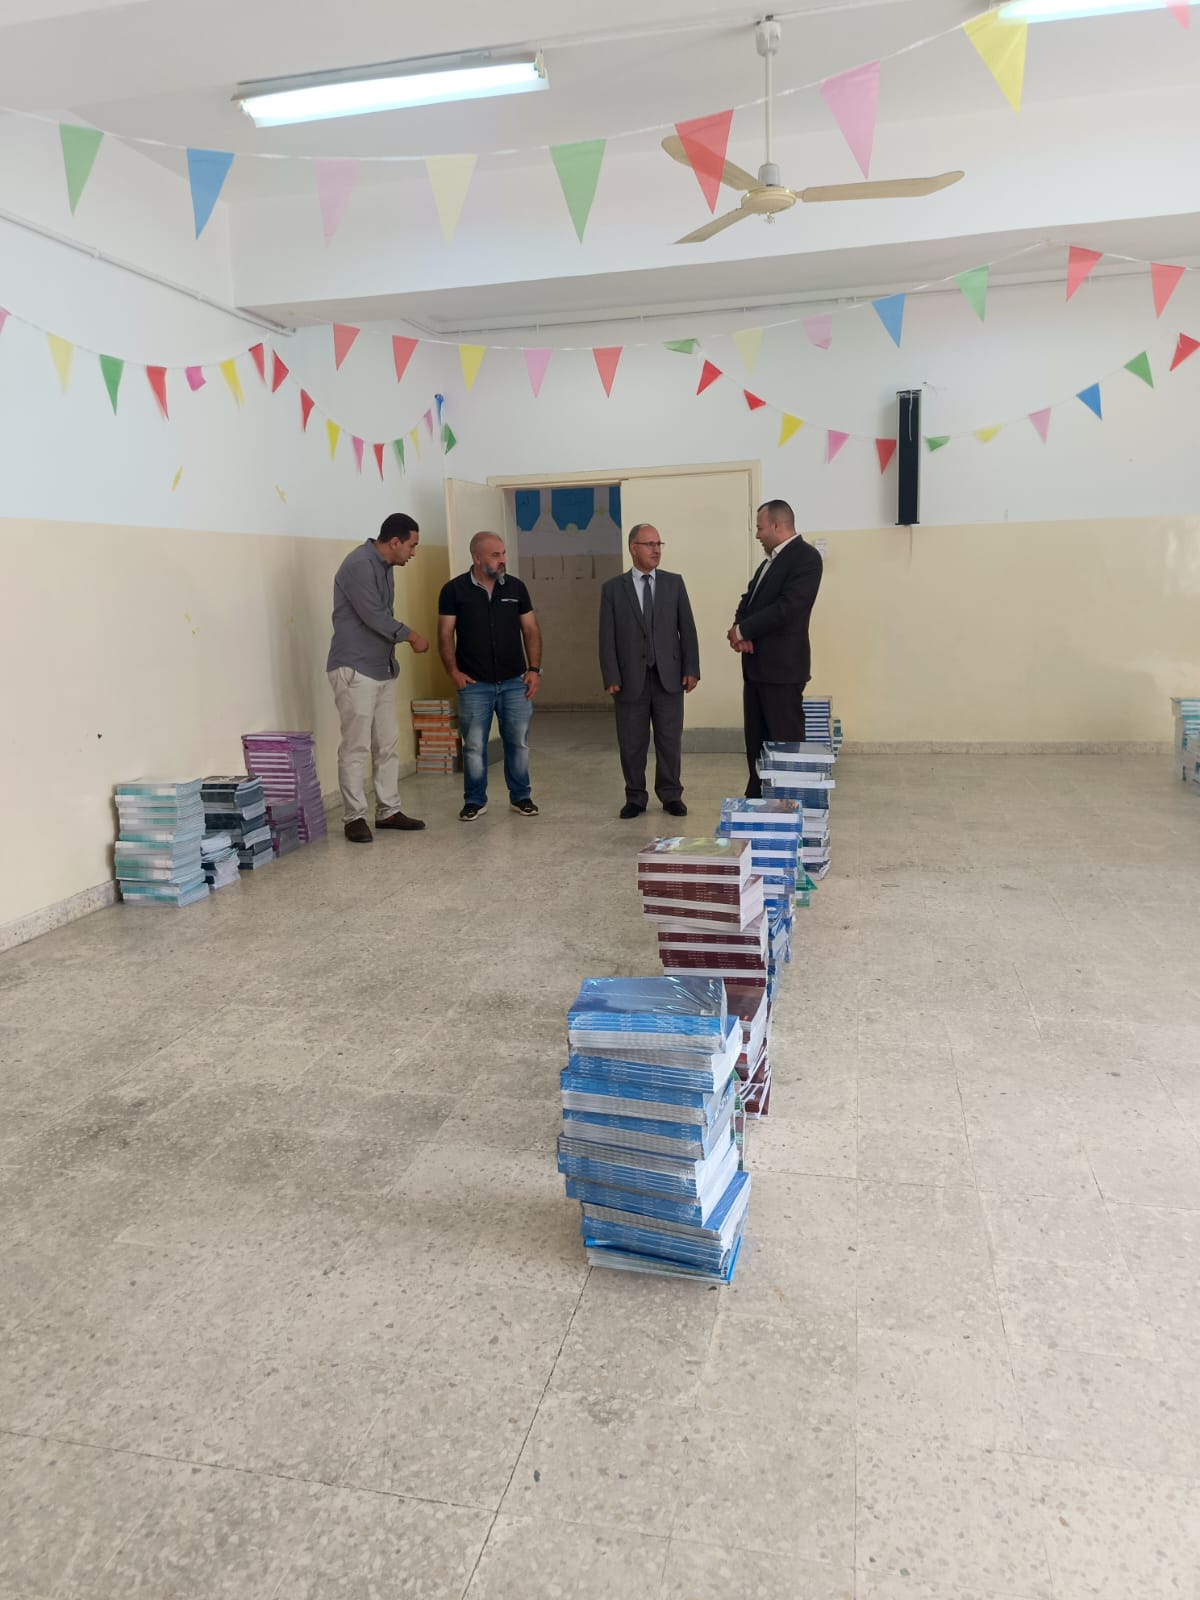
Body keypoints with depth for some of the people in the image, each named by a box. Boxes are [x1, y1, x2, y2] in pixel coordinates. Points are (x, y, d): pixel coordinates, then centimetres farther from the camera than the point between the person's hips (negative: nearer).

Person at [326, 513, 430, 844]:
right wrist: (412, 637, -9)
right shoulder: (359, 565, -16)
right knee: (356, 747, -5)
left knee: (387, 745, 10)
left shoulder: (385, 566, 13)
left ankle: (388, 811, 18)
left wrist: (402, 638, 9)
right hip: (354, 669, -9)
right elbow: (374, 616, -20)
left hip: (383, 668, 9)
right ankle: (354, 817, 2)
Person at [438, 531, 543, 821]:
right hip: (474, 684, -2)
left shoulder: (516, 587, 5)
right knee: (474, 746, 3)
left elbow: (531, 629, 8)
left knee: (519, 742, 7)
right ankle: (475, 801, 17)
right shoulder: (454, 590, -2)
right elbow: (445, 634, 0)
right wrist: (453, 671, -9)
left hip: (515, 682, 2)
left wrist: (535, 669, 0)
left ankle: (520, 796, 22)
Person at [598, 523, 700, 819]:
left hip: (669, 676, 1)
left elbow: (687, 628, 5)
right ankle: (635, 798, 18)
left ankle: (671, 795, 18)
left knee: (670, 741, 6)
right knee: (632, 744, 6)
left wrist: (691, 669, -2)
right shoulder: (613, 588, 3)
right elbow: (607, 637, 0)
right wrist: (611, 678, -7)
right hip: (631, 679, -1)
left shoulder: (674, 582, 8)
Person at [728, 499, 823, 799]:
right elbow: (749, 600, 15)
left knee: (786, 742, -3)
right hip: (756, 665, 9)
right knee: (756, 741, 12)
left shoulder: (805, 557, -11)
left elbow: (787, 607, -20)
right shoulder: (771, 560, 19)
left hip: (782, 666, -9)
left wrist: (742, 631, -12)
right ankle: (757, 800, 20)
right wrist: (739, 630, -6)